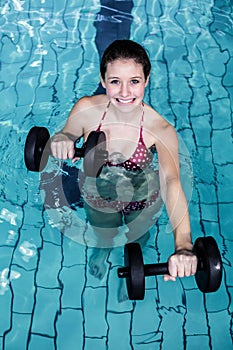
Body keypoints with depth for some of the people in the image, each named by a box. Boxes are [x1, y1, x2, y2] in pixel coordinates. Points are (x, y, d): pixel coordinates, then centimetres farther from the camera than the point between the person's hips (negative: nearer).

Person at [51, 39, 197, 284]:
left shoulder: (161, 130, -36)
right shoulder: (86, 109, -30)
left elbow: (172, 181, -49)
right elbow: (67, 136, -11)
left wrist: (183, 245, -65)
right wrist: (60, 141, -39)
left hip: (143, 201, -1)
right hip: (98, 198, 2)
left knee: (137, 240, 32)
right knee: (106, 239, 33)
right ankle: (102, 251, 73)